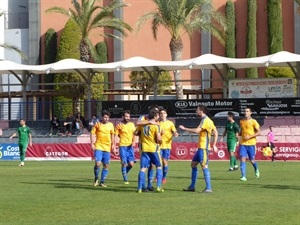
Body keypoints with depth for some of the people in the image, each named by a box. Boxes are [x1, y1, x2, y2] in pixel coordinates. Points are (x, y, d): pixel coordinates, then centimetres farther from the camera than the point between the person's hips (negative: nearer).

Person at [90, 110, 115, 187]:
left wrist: (113, 144, 11)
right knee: (97, 163, -15)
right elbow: (92, 133, 1)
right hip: (98, 147, -3)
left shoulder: (110, 125, 6)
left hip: (107, 148, 3)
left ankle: (102, 182, 14)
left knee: (106, 165, 3)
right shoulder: (97, 124, -1)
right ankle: (96, 178, 8)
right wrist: (92, 144, -7)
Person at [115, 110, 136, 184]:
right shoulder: (119, 125, 0)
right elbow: (116, 136, 1)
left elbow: (134, 134, 13)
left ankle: (124, 172, 27)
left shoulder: (132, 124, 10)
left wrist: (133, 142, -5)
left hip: (130, 146, 3)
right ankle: (125, 179, 6)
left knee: (131, 164, -1)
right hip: (122, 146, -3)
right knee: (124, 163, -5)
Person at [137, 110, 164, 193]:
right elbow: (159, 139, -15)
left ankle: (140, 188, -3)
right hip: (154, 149, -4)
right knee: (159, 167, 11)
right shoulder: (156, 126, -9)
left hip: (144, 149, 4)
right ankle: (159, 187, 4)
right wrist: (160, 142, 6)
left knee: (143, 168, 3)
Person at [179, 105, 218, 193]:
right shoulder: (207, 120, 16)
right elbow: (215, 133, 19)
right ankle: (192, 186, 16)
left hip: (204, 147, -10)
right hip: (201, 147, 10)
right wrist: (214, 145, 18)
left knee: (204, 166, -9)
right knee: (193, 164, 12)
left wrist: (184, 128, -16)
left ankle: (208, 188, -6)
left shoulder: (205, 120, -14)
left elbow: (197, 130, -25)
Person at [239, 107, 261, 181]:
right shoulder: (241, 121, 10)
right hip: (243, 143, 3)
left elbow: (258, 132, -6)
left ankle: (256, 170, 38)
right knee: (243, 159, -10)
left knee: (252, 160, 5)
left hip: (251, 143, -3)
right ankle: (243, 176, -10)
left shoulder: (253, 121, -4)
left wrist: (250, 136, -16)